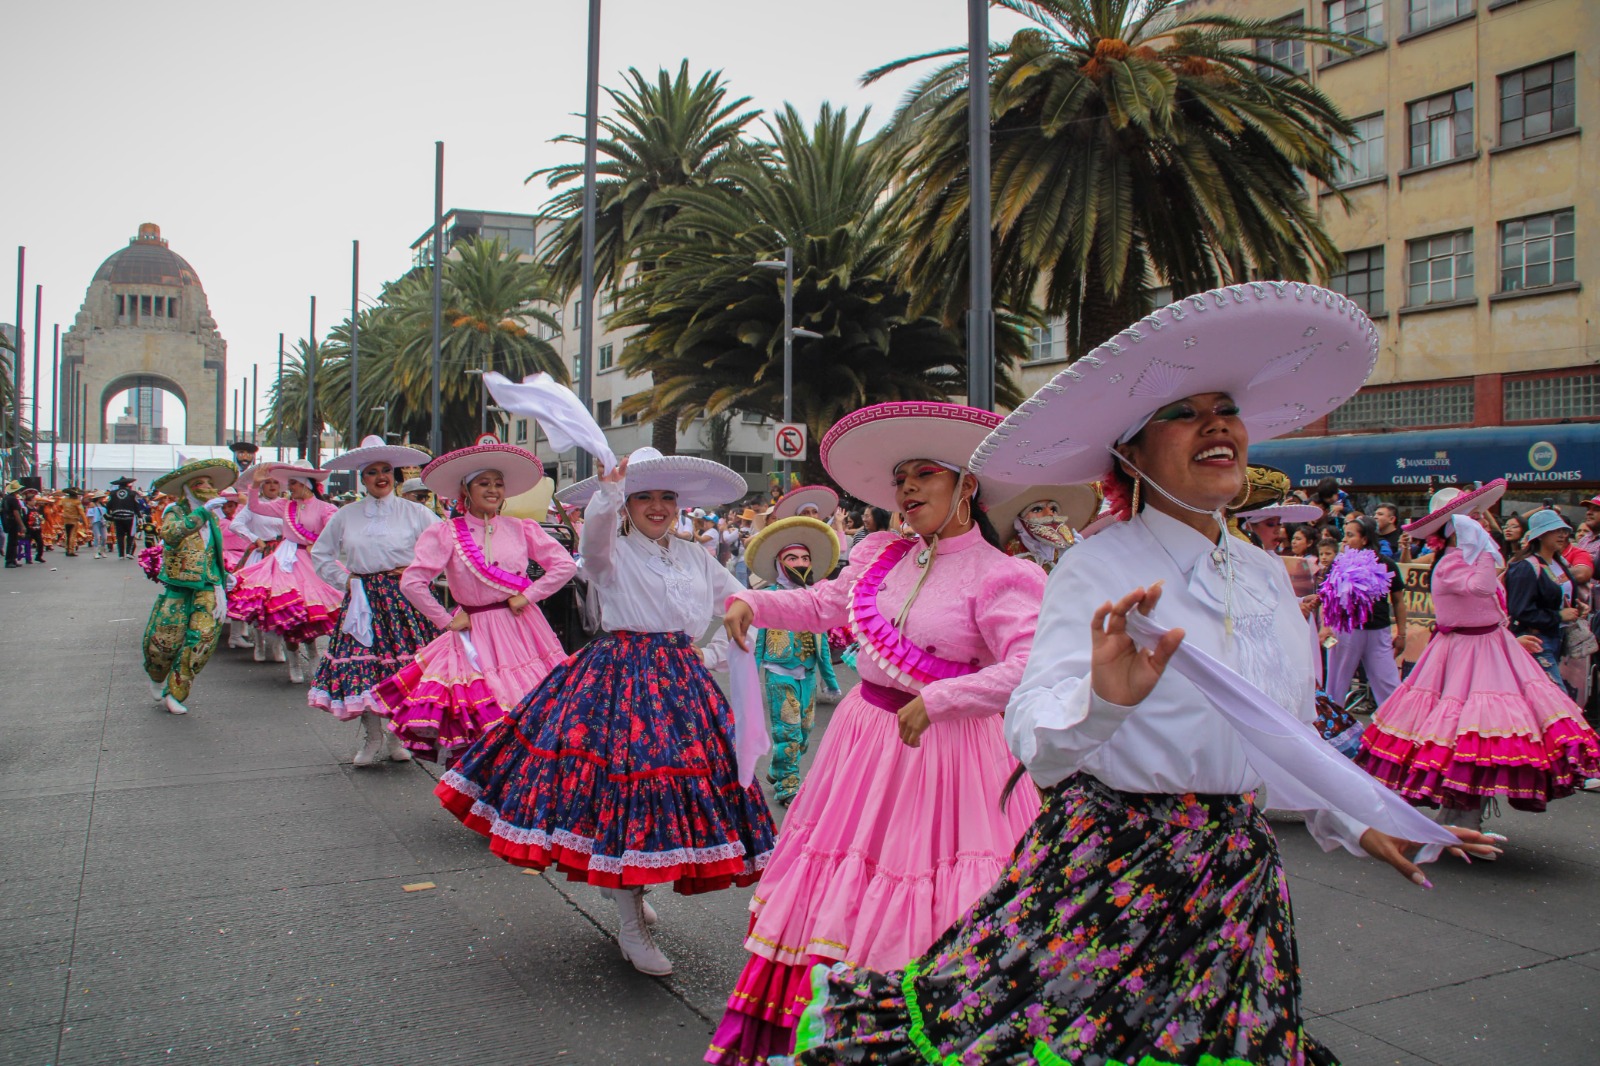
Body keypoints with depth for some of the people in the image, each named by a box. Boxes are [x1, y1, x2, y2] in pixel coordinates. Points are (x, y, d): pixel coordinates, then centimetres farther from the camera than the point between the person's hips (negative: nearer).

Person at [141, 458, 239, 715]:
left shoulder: (212, 517, 13)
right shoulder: (175, 511, -3)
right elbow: (169, 533, -27)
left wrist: (221, 581, 12)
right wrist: (202, 513, -29)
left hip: (206, 589, 4)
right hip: (177, 588, -4)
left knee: (203, 638, -9)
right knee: (164, 640, 0)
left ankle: (175, 694, 4)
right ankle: (157, 677, 34)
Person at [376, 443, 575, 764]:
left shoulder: (521, 529, 5)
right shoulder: (446, 533, -2)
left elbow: (565, 564, 1)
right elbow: (411, 582, -9)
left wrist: (528, 595, -6)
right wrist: (446, 620, -6)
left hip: (522, 627, 2)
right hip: (475, 632, -2)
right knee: (477, 716, -4)